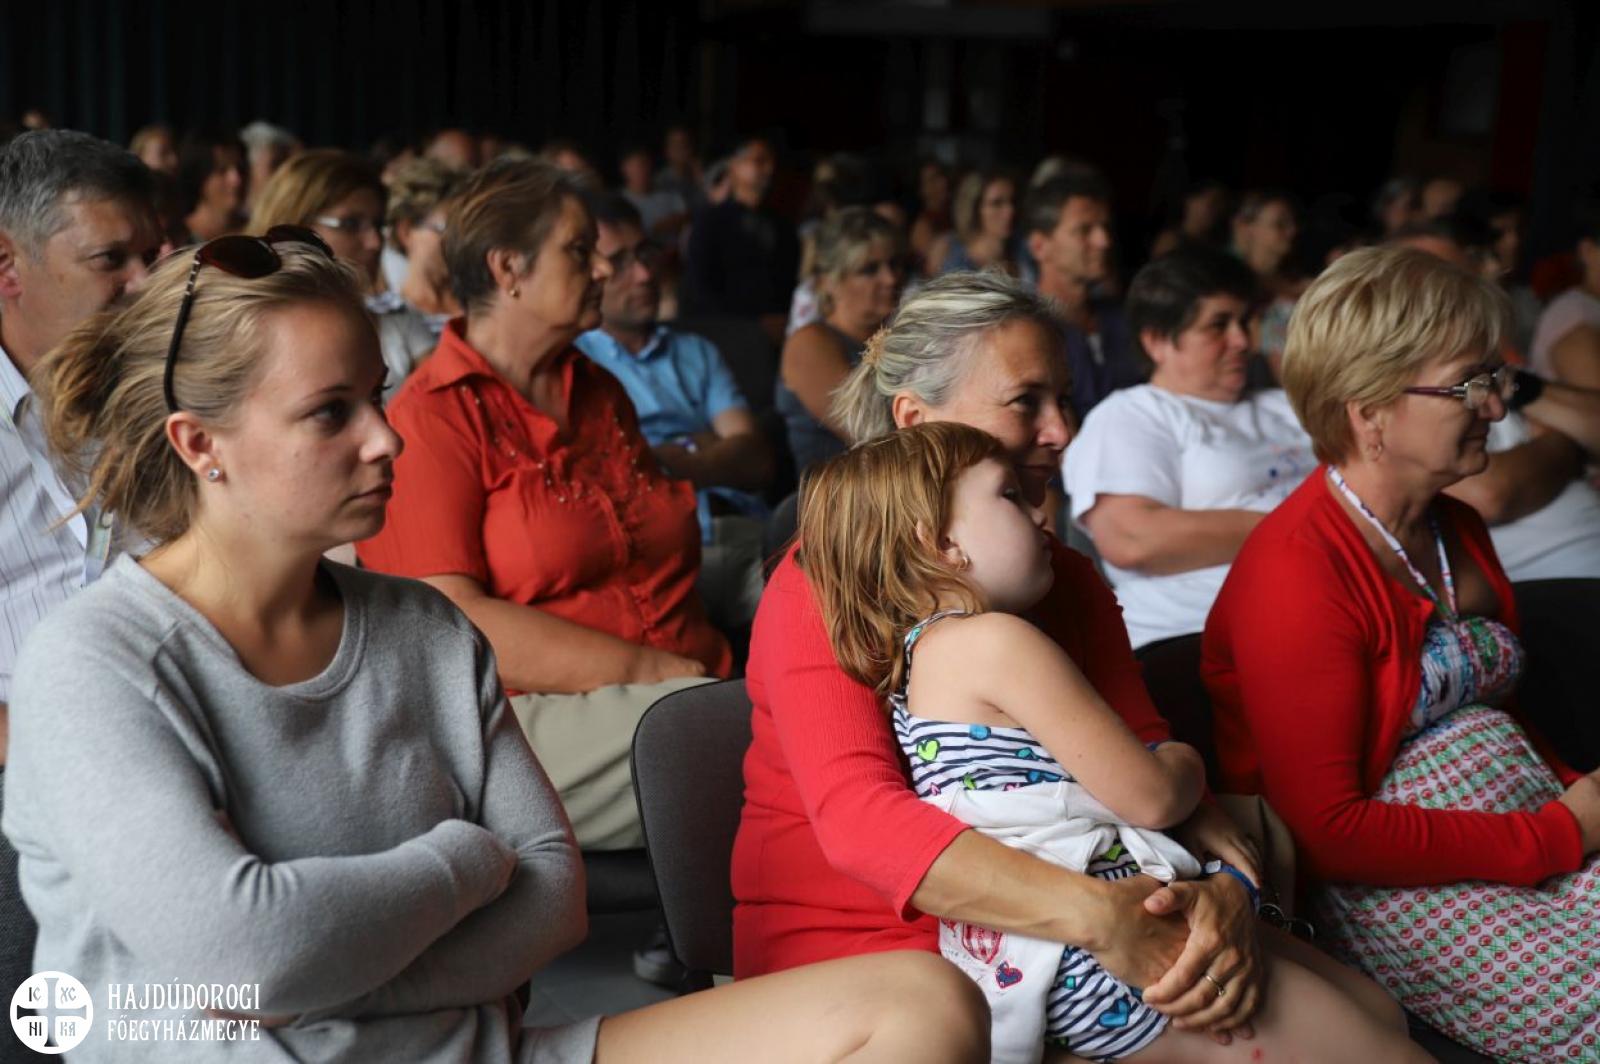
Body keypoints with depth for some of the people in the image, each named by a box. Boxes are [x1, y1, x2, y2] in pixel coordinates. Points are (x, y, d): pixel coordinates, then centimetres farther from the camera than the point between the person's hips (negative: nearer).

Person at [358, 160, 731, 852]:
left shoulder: (601, 395, 23)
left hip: (694, 685, 7)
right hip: (529, 716, -7)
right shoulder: (430, 420, -2)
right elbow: (450, 625, -13)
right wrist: (652, 672, -15)